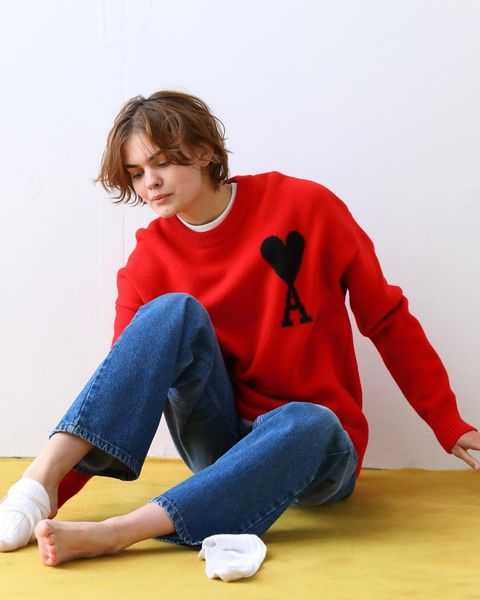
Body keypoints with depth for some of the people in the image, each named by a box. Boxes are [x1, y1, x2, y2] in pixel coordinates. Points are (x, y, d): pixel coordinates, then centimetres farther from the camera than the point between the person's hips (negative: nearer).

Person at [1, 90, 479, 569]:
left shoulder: (305, 207, -8)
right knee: (174, 311, -24)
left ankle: (110, 534, -42)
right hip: (222, 439, 2)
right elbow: (125, 377, -5)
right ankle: (40, 478, -31)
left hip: (319, 449, -1)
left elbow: (387, 319, -2)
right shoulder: (150, 261, -2)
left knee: (304, 424, -38)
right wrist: (54, 490, -16)